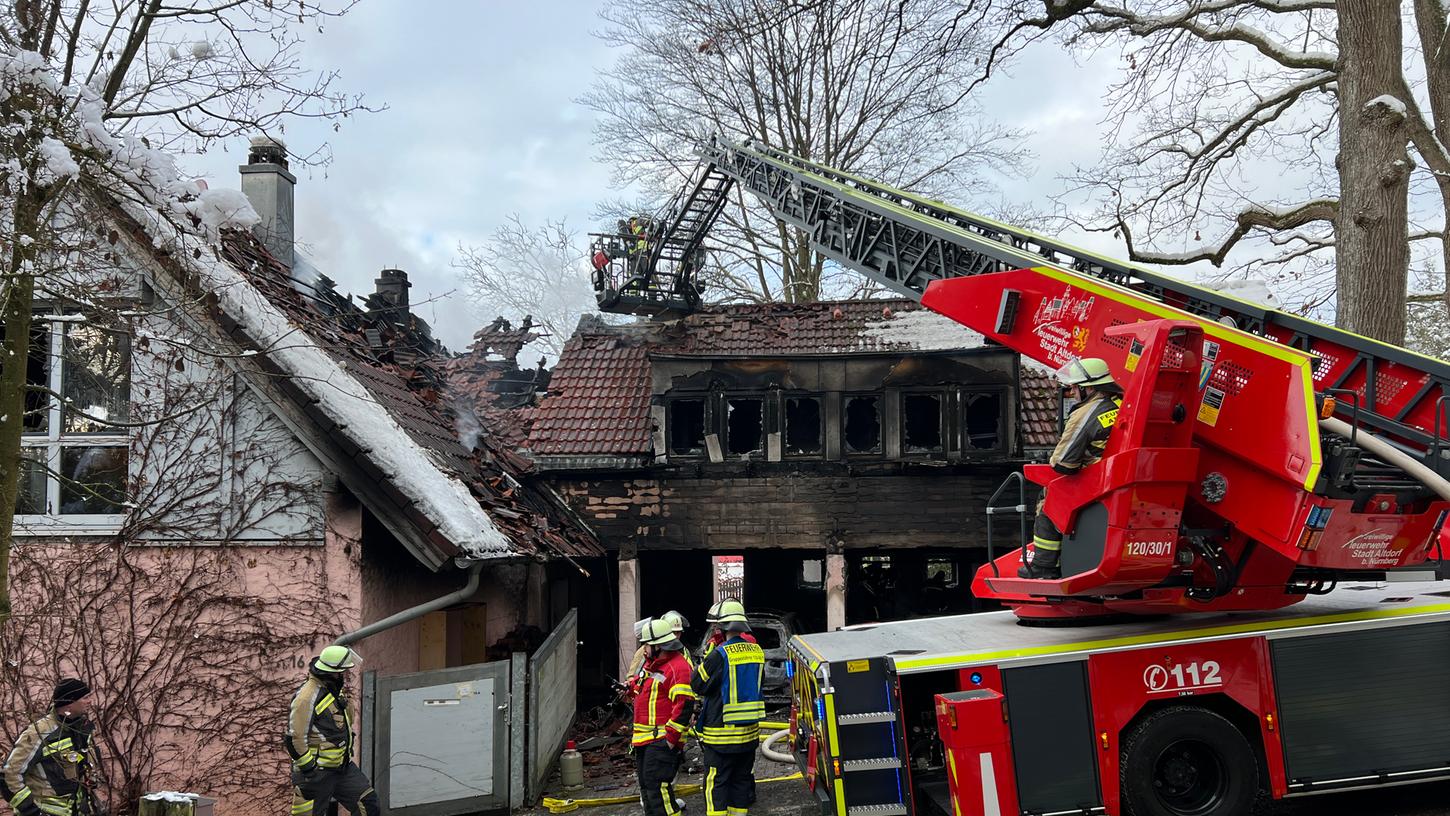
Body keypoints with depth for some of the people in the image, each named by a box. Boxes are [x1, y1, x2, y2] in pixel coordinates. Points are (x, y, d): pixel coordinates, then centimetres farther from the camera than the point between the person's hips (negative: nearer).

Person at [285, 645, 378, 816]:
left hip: (342, 766, 9)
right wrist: (310, 772, -20)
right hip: (316, 771, -9)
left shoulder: (334, 690, 9)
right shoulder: (307, 697, -21)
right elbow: (295, 739, -22)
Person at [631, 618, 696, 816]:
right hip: (644, 739, 10)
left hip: (661, 740, -10)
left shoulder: (679, 667, -15)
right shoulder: (652, 664, 17)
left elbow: (684, 706, -21)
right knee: (646, 784, 16)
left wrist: (670, 737, -22)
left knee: (657, 785, -15)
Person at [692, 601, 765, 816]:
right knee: (742, 778, 16)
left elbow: (698, 685, -7)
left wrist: (705, 659, 1)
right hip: (749, 732, 6)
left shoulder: (719, 655, -18)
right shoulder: (756, 652, 1)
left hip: (721, 732, -6)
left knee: (716, 782, 0)